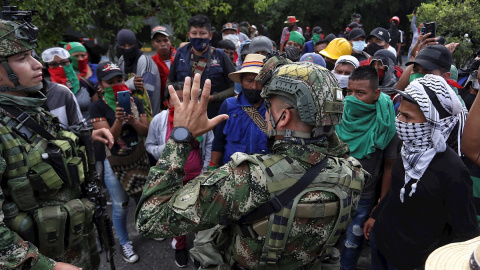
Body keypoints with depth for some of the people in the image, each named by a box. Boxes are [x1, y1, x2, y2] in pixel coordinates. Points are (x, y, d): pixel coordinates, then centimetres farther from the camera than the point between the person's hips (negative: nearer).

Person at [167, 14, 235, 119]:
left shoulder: (220, 56, 1)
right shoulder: (181, 54, 8)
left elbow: (234, 87, -1)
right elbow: (170, 82, 18)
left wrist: (212, 98, -13)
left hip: (215, 116, -2)